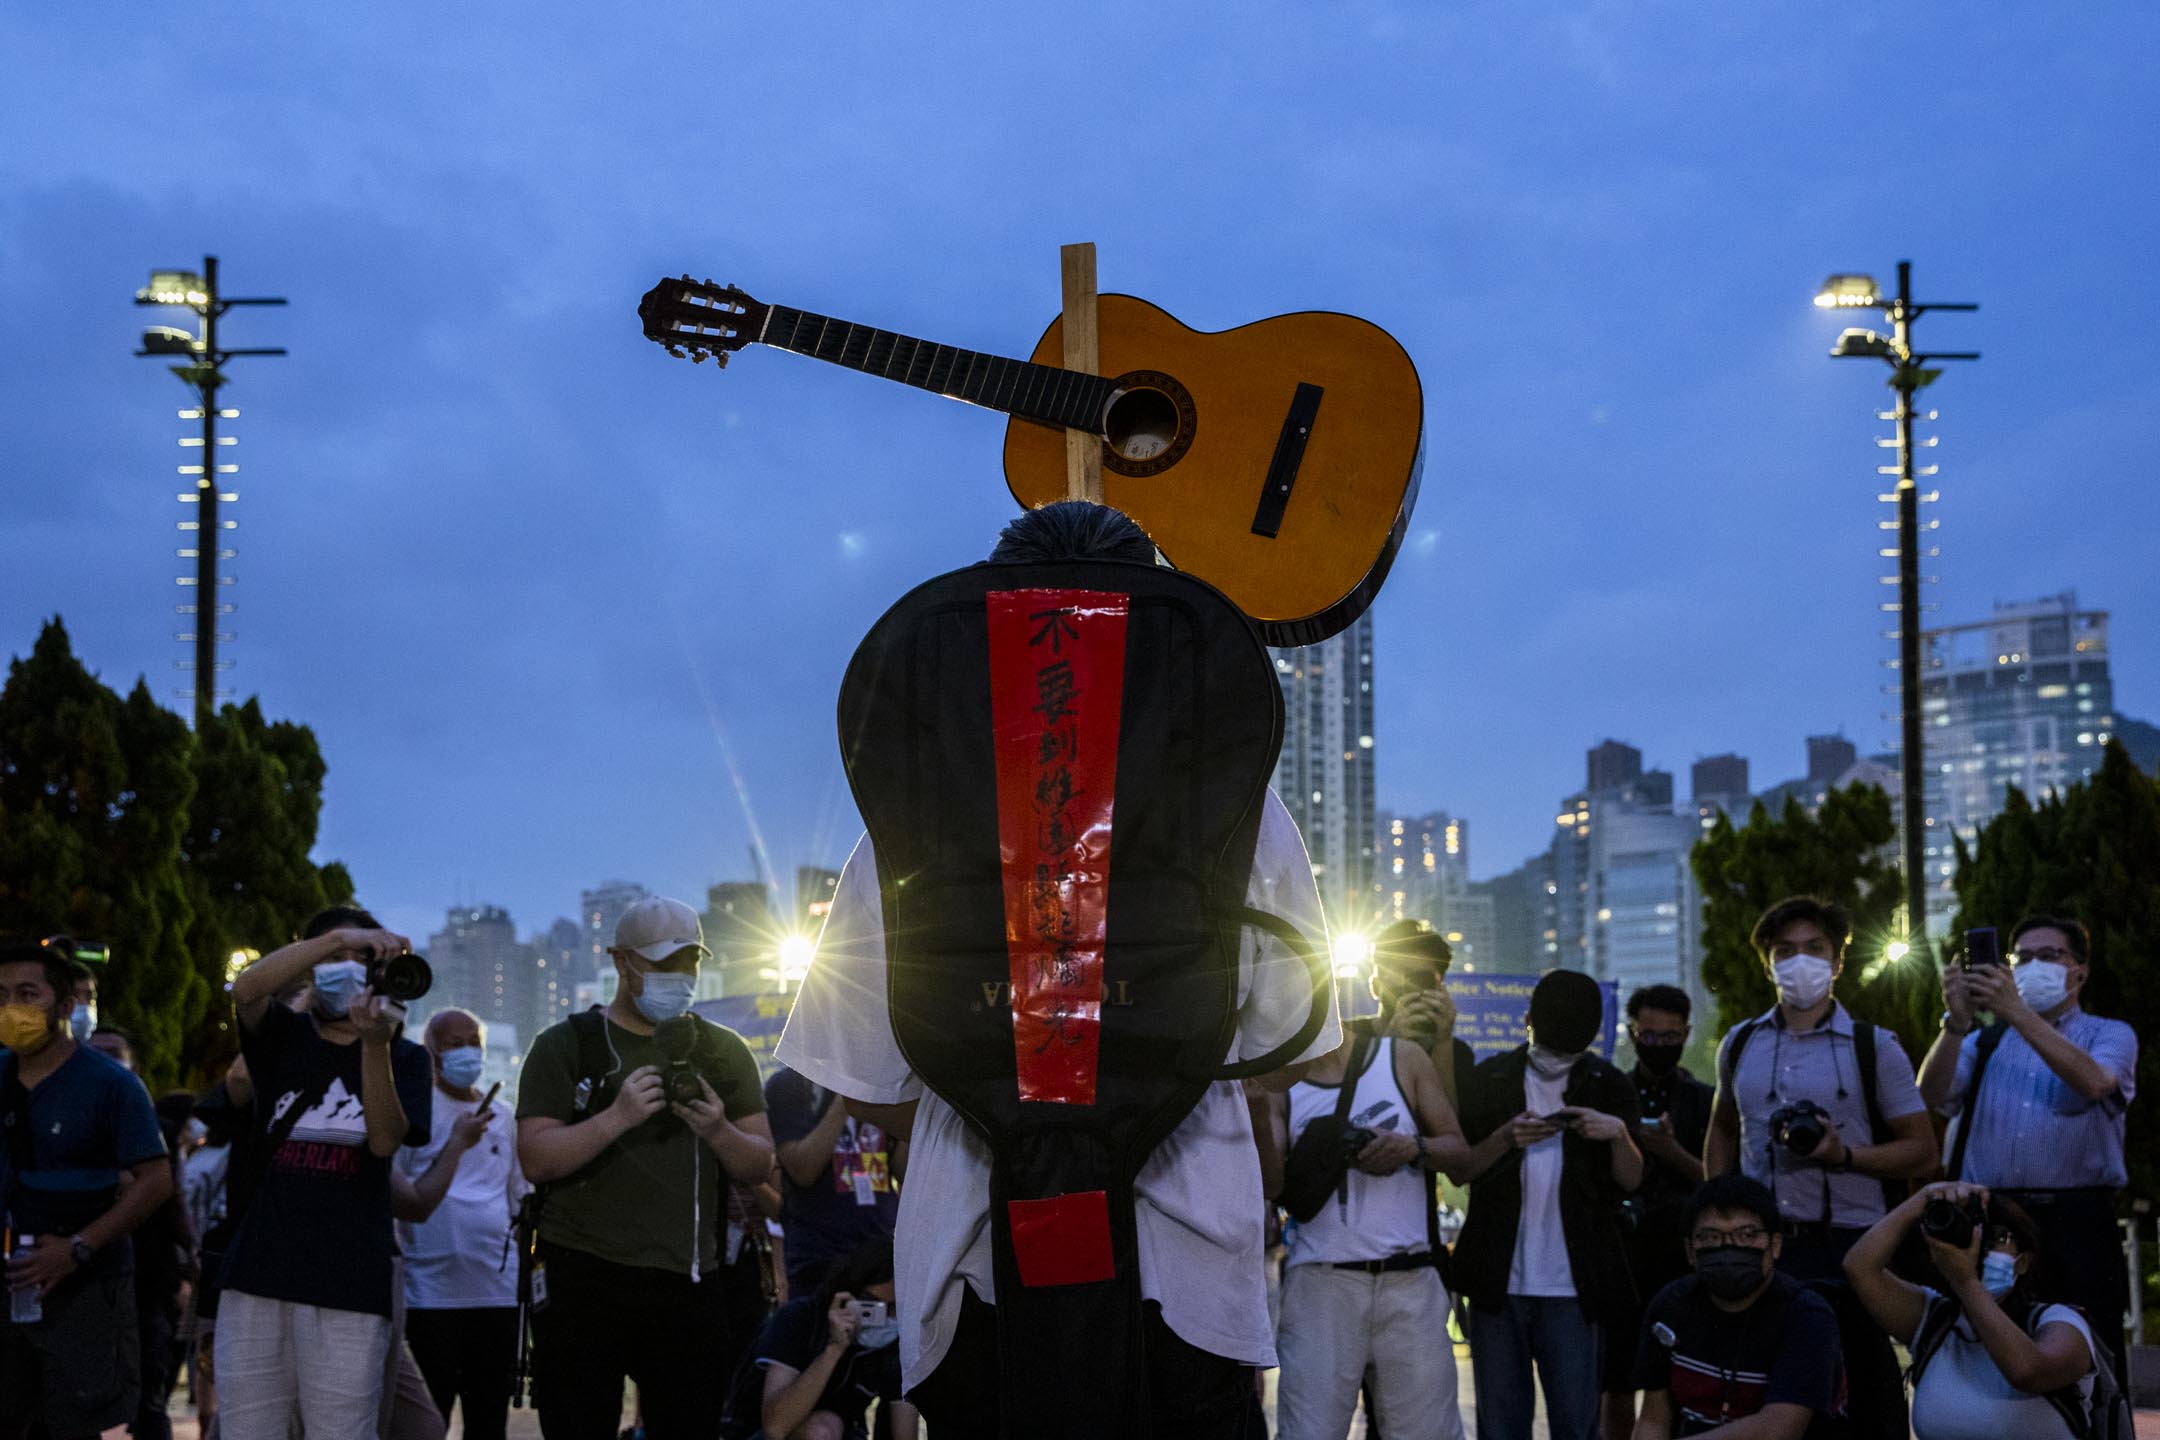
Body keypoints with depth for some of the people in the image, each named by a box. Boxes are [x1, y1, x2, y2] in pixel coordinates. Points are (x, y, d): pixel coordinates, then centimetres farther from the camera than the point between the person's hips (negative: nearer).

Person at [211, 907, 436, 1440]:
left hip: (349, 1286, -1)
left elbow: (385, 1140, -7)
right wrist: (337, 937, -23)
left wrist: (375, 1043, -21)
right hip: (259, 1275, 2)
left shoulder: (404, 1057, 11)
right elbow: (245, 989, -10)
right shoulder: (284, 1037, 13)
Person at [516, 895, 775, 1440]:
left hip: (688, 1283, 3)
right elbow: (535, 1159, -8)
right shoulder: (566, 1046, 3)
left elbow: (760, 1167, 10)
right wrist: (618, 1116, -20)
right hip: (583, 1279, -2)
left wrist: (719, 1132, -11)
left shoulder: (723, 1051, 13)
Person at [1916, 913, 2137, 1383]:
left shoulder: (2110, 1035, 13)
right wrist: (1956, 1021, -13)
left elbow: (2093, 1081, -11)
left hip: (2076, 1225, -2)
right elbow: (1933, 1096, 2)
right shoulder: (1984, 1041, 21)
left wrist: (2015, 1012, -19)